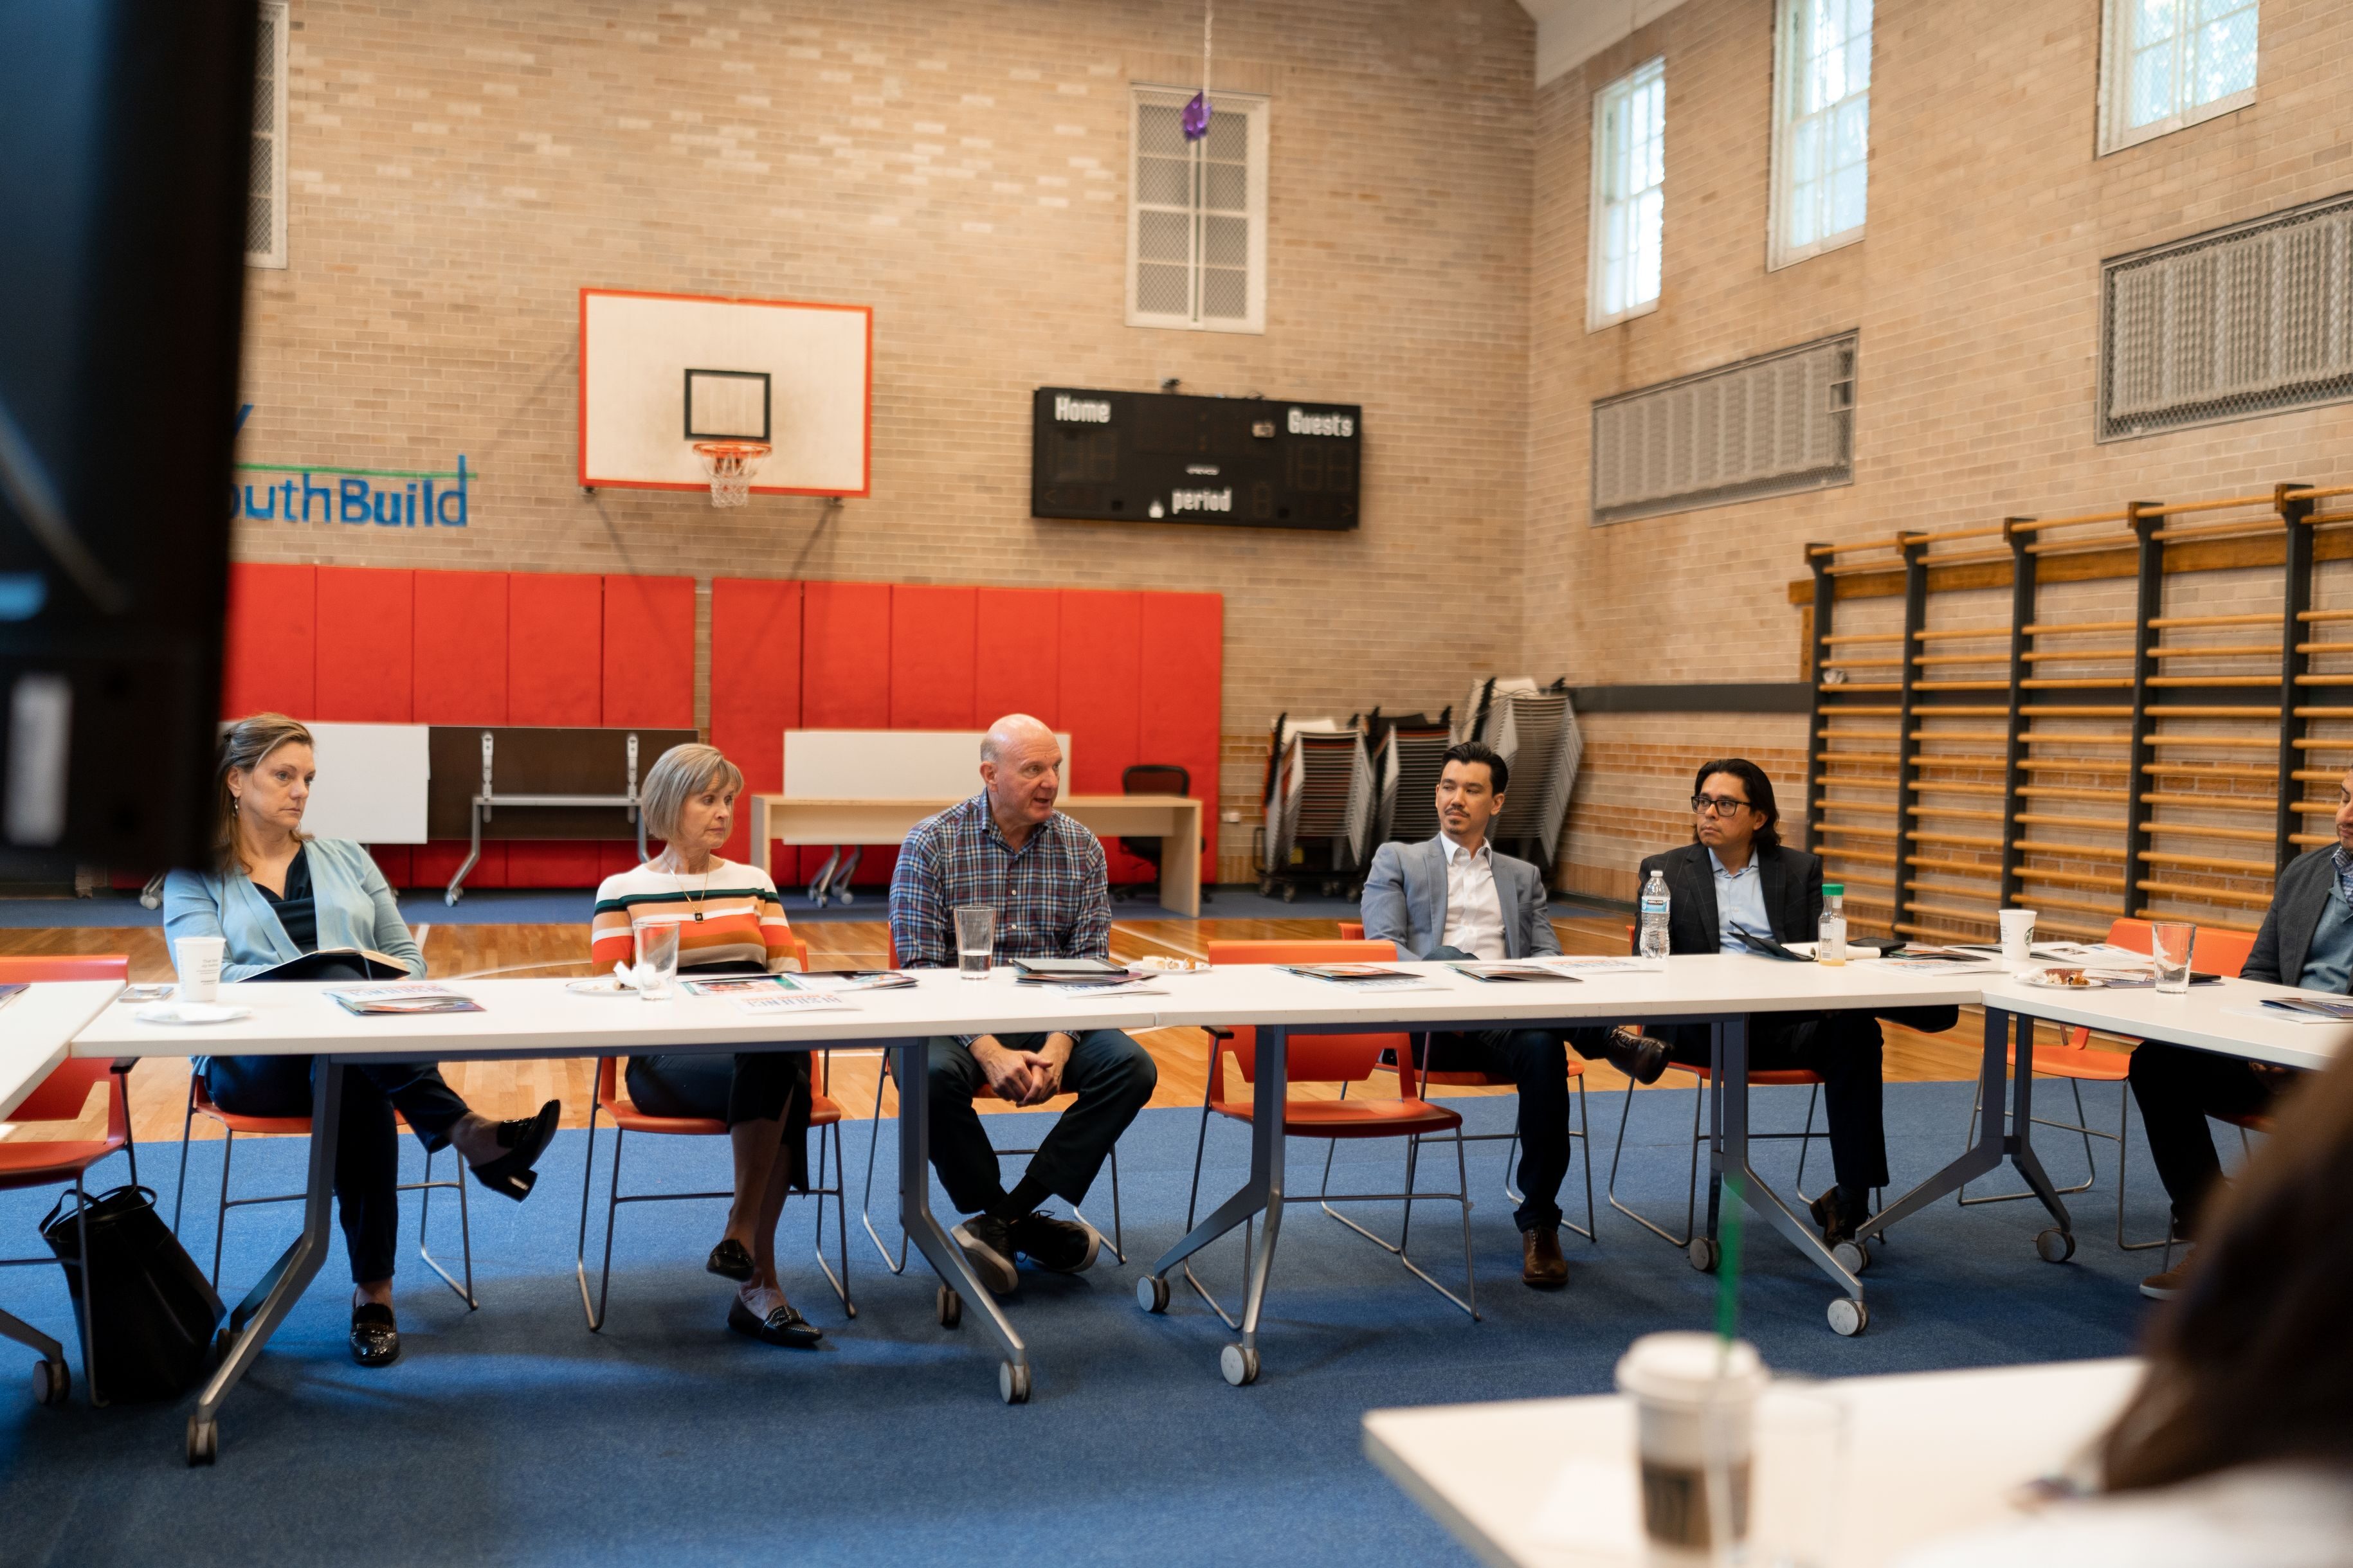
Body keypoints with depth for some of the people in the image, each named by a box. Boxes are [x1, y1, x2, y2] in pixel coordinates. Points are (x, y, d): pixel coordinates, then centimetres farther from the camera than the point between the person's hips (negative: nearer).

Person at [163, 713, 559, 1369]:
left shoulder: (346, 860, 23)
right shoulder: (194, 878, 12)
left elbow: (407, 957, 19)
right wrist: (305, 983, -22)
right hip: (253, 1062, -3)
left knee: (357, 1081, -37)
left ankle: (373, 1289, -34)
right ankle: (467, 1132, -49)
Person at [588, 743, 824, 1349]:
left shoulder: (754, 883, 21)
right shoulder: (623, 891, 11)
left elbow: (789, 975, 15)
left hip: (763, 1055, 3)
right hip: (667, 1061, -3)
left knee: (785, 1062, -37)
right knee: (779, 1066, -36)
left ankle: (742, 1234, -29)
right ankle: (758, 1276, -28)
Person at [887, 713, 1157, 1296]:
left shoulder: (1082, 848, 3)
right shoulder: (931, 844, -6)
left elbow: (1091, 961, -1)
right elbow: (921, 965, -12)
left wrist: (1059, 1044, -19)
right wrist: (988, 1050, -24)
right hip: (958, 1018, -3)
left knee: (1132, 1067, -22)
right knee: (932, 1075, -34)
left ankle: (1004, 1217, -14)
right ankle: (1009, 1219, -11)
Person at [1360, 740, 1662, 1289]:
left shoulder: (1524, 876, 28)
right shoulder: (1396, 860, 20)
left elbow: (1548, 958, 17)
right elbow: (1383, 946, 5)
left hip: (1508, 1022, 2)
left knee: (1543, 1048, -36)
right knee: (1448, 961, -37)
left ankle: (1539, 1223, -25)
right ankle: (1603, 1041, -37)